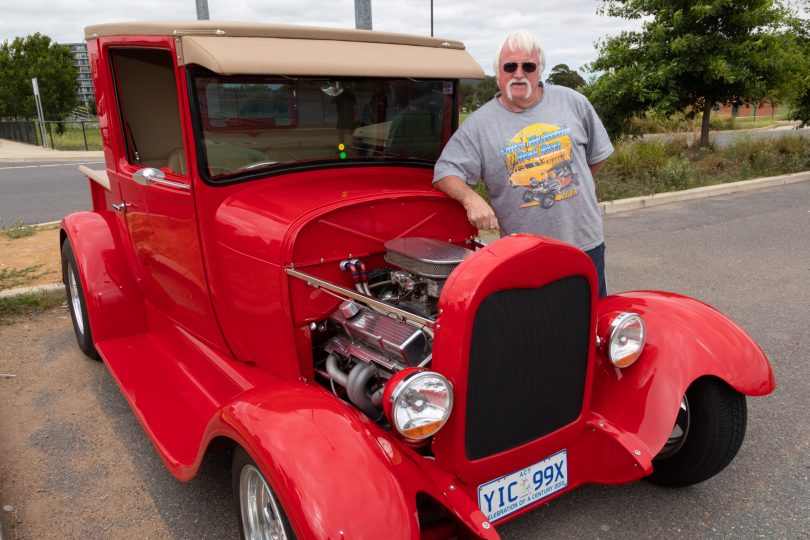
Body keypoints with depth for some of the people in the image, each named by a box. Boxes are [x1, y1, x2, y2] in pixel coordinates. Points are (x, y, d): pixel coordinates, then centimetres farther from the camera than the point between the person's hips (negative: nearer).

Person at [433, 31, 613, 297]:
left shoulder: (572, 102, 5)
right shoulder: (479, 124, -2)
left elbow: (597, 154, 16)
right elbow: (446, 171, -7)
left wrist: (572, 185, 12)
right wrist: (471, 198, -24)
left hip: (586, 242, 3)